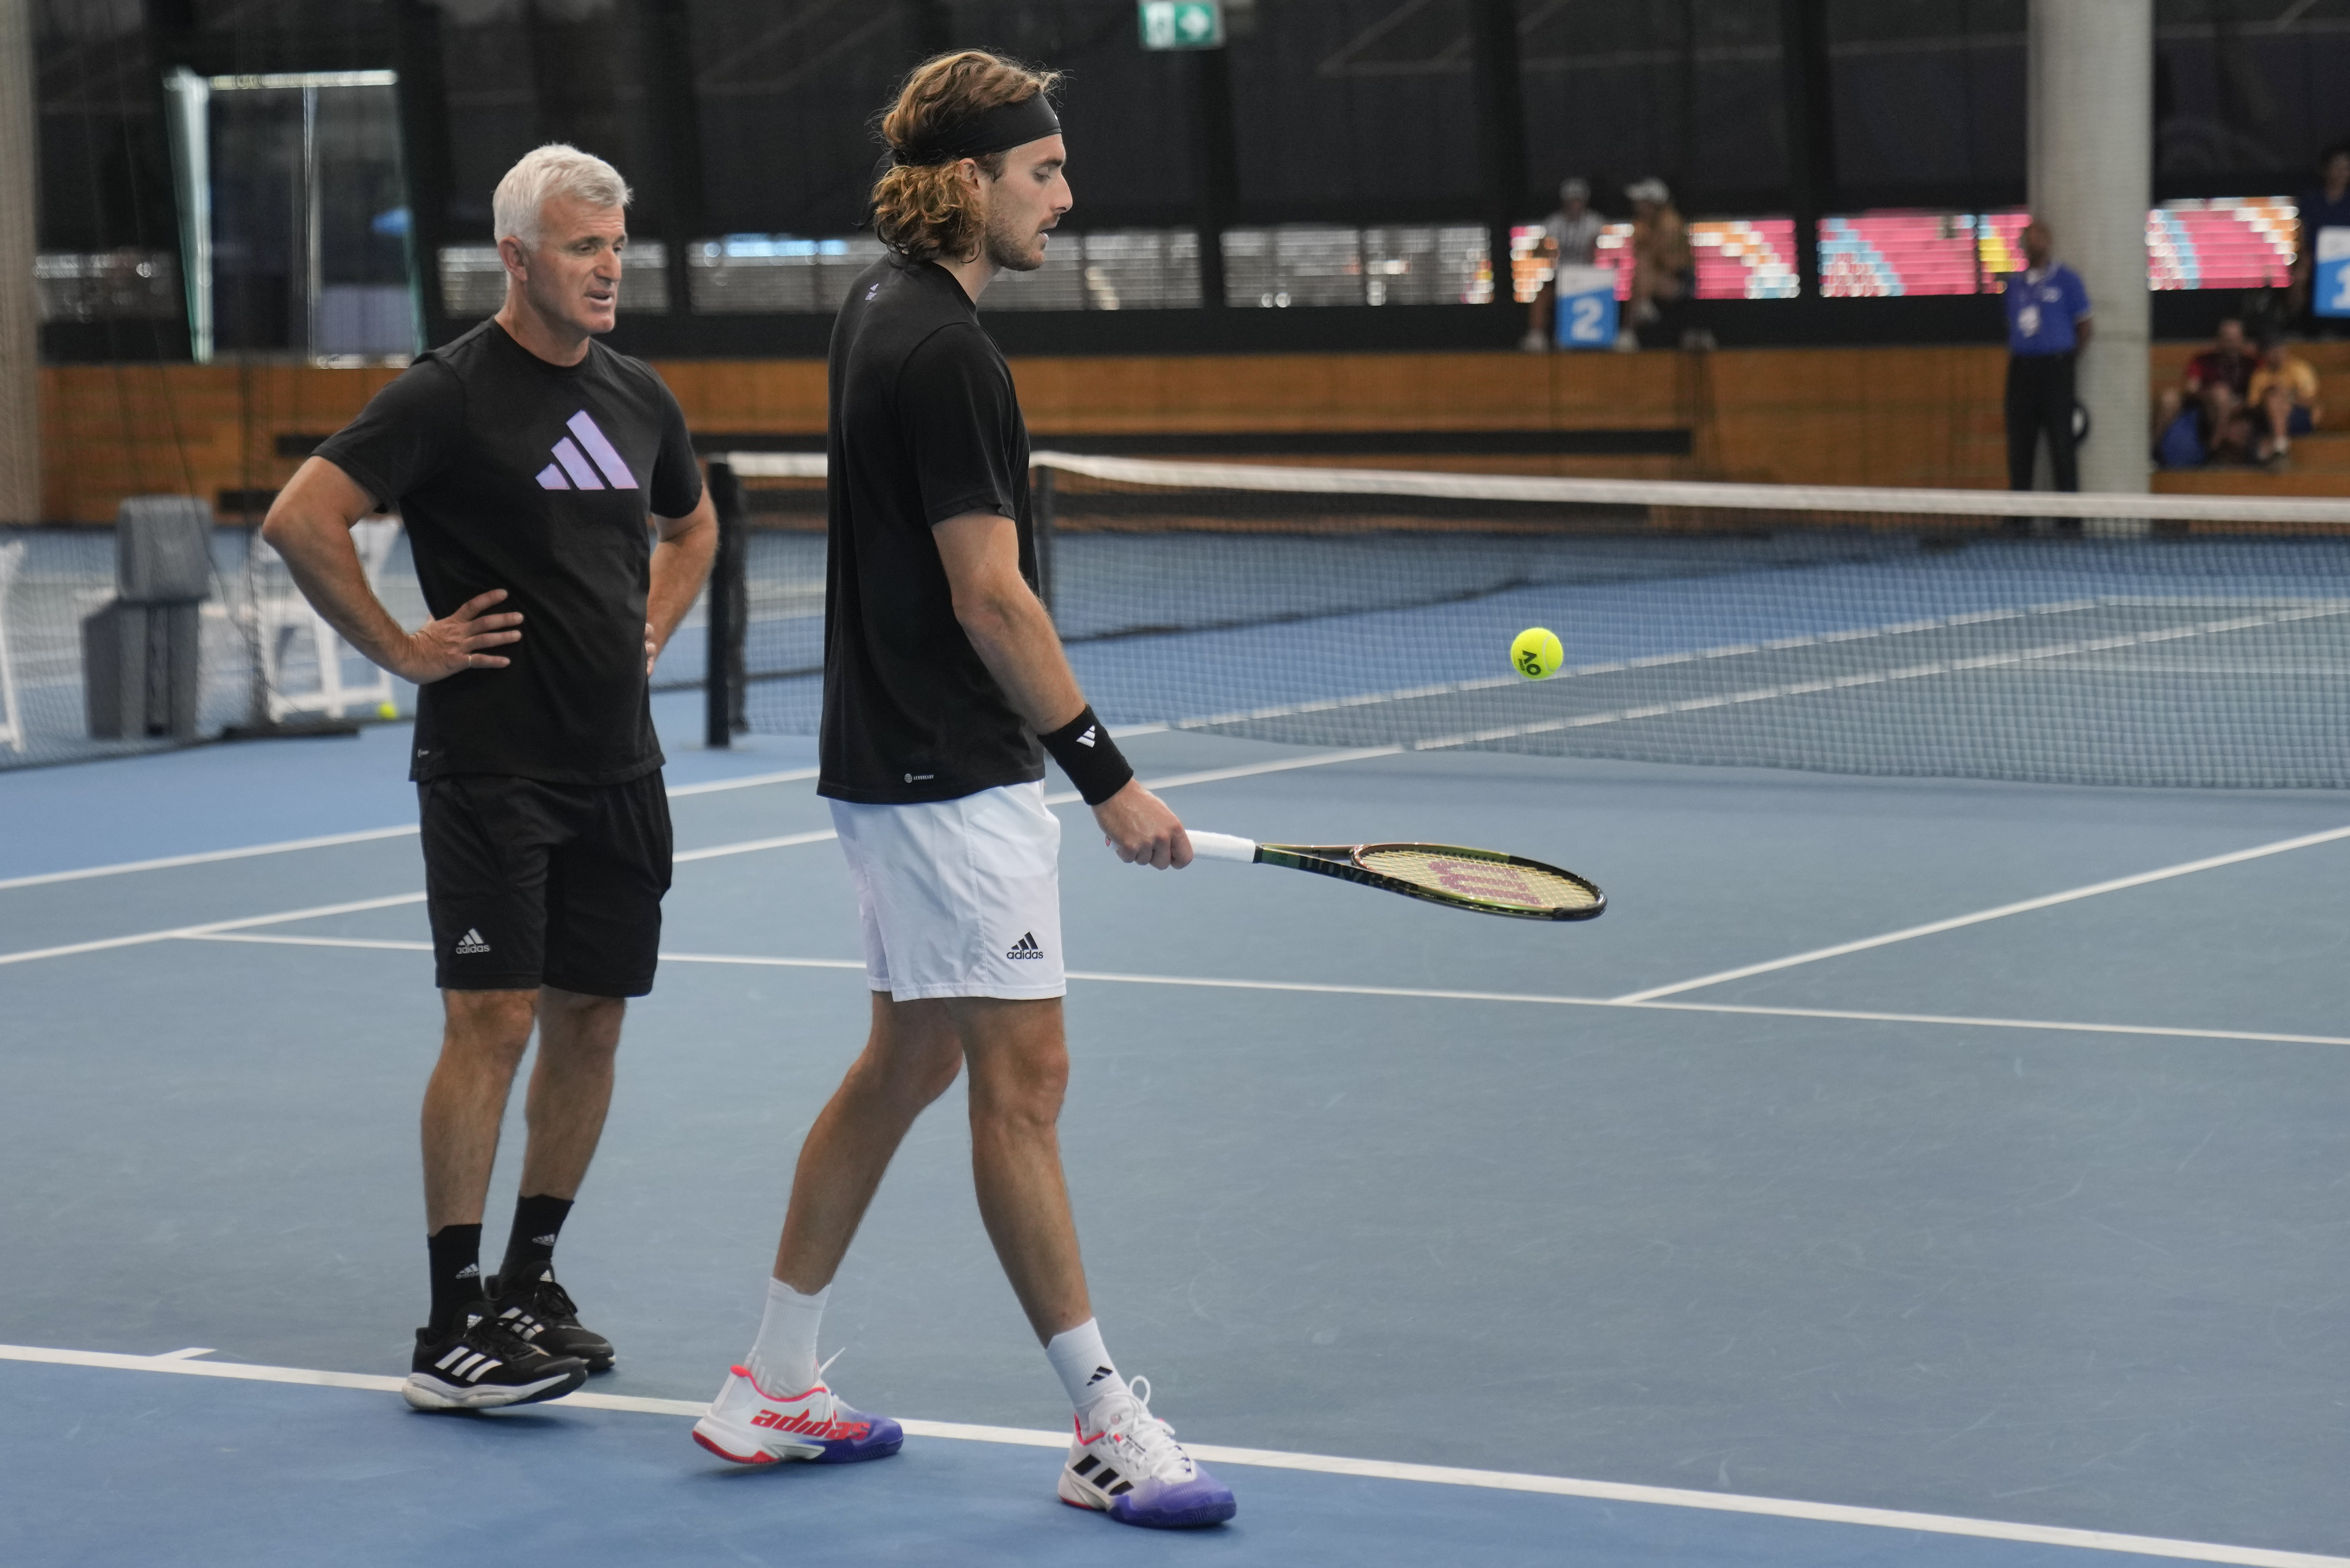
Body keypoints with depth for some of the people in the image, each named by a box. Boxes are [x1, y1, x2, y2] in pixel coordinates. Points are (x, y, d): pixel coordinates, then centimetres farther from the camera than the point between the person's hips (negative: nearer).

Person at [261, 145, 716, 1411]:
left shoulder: (638, 398, 11)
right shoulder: (449, 394, -10)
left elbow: (690, 521, 31)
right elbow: (301, 519, -16)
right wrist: (402, 649, -13)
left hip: (618, 770, 7)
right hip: (490, 771, -7)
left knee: (589, 1019, 8)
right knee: (493, 1020, -10)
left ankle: (531, 1283, 21)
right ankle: (452, 1329, -6)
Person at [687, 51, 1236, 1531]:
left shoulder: (883, 310, 12)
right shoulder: (944, 352, -19)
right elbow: (991, 596, -21)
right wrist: (1107, 773, -17)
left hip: (902, 760, 11)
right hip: (951, 779, -11)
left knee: (910, 1060, 16)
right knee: (1023, 1074, -7)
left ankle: (774, 1385, 22)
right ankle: (1109, 1429, -3)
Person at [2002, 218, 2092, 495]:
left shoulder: (2066, 280, 1)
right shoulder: (2015, 283, 15)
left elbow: (2084, 329, 2)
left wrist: (2067, 360, -2)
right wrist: (2013, 360, 7)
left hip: (2055, 369, -5)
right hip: (2021, 370, 5)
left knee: (2061, 446, -6)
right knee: (2019, 446, 5)